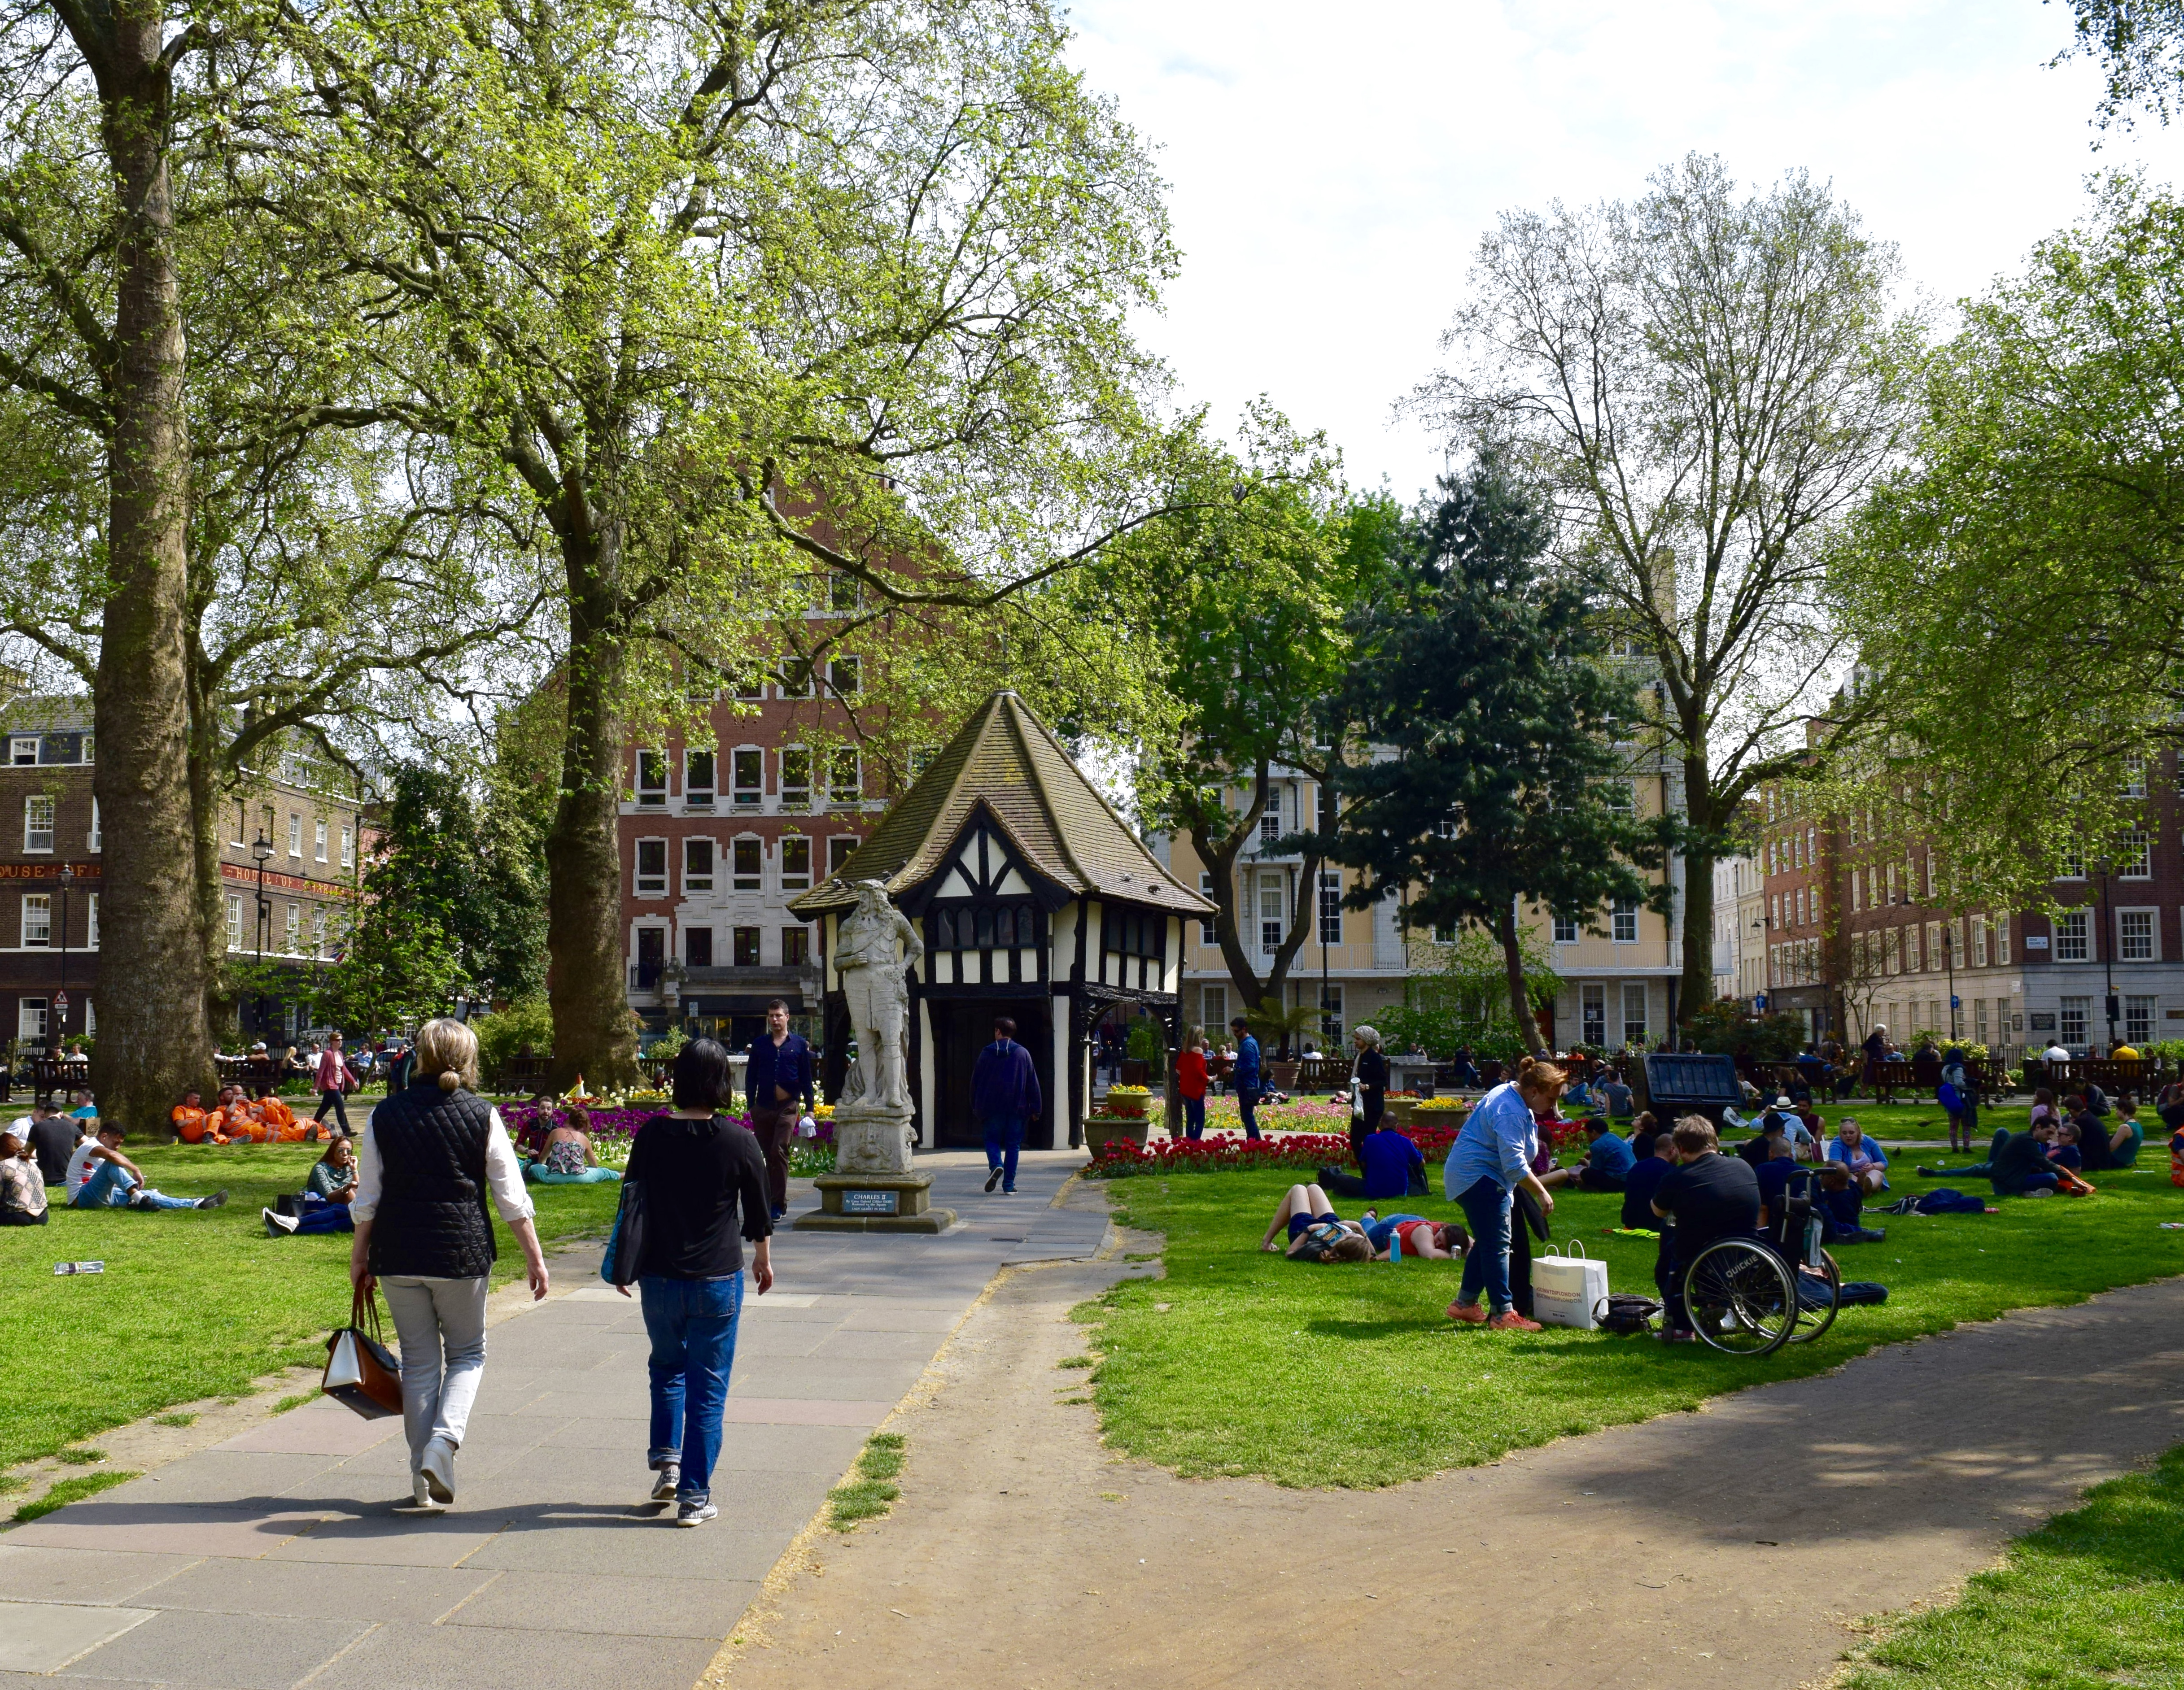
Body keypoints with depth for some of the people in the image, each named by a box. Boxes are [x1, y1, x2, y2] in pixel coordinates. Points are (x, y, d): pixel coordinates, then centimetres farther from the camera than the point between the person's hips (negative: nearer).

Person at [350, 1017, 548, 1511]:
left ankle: (424, 1480, 15)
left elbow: (366, 1199, 5)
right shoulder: (482, 1116, -4)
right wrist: (534, 1258, 5)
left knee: (419, 1360, 12)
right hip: (463, 1252, -2)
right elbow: (511, 1198, -3)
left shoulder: (386, 1115, 2)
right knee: (467, 1353, 15)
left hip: (397, 1254, 2)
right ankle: (444, 1437, -9)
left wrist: (359, 1257, 17)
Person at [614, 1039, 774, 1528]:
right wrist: (763, 1258, 20)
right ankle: (694, 1496, 7)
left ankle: (666, 1459, 16)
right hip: (717, 1281, -2)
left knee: (667, 1366, 26)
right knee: (708, 1387, 6)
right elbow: (758, 1213, 2)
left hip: (659, 1278, 2)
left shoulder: (652, 1135, -4)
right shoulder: (739, 1141, -8)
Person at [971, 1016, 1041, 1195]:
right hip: (1017, 1108, 1)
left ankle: (996, 1165, -18)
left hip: (992, 1108, -1)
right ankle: (1009, 1184, 3)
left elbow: (976, 1081, 6)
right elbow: (1033, 1083, 1)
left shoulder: (986, 1053, 1)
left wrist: (975, 1106, 17)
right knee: (1013, 1145, 7)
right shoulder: (1023, 1053, 1)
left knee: (992, 1140, 12)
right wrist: (1036, 1109, 6)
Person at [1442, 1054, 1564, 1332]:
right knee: (1497, 1244, -12)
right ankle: (1502, 1313, -12)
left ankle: (1465, 1304, 21)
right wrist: (1542, 1193, -22)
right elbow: (1515, 1165, -28)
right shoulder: (1510, 1112, -24)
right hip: (1478, 1177, -11)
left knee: (1487, 1242, 15)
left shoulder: (1512, 1096, 10)